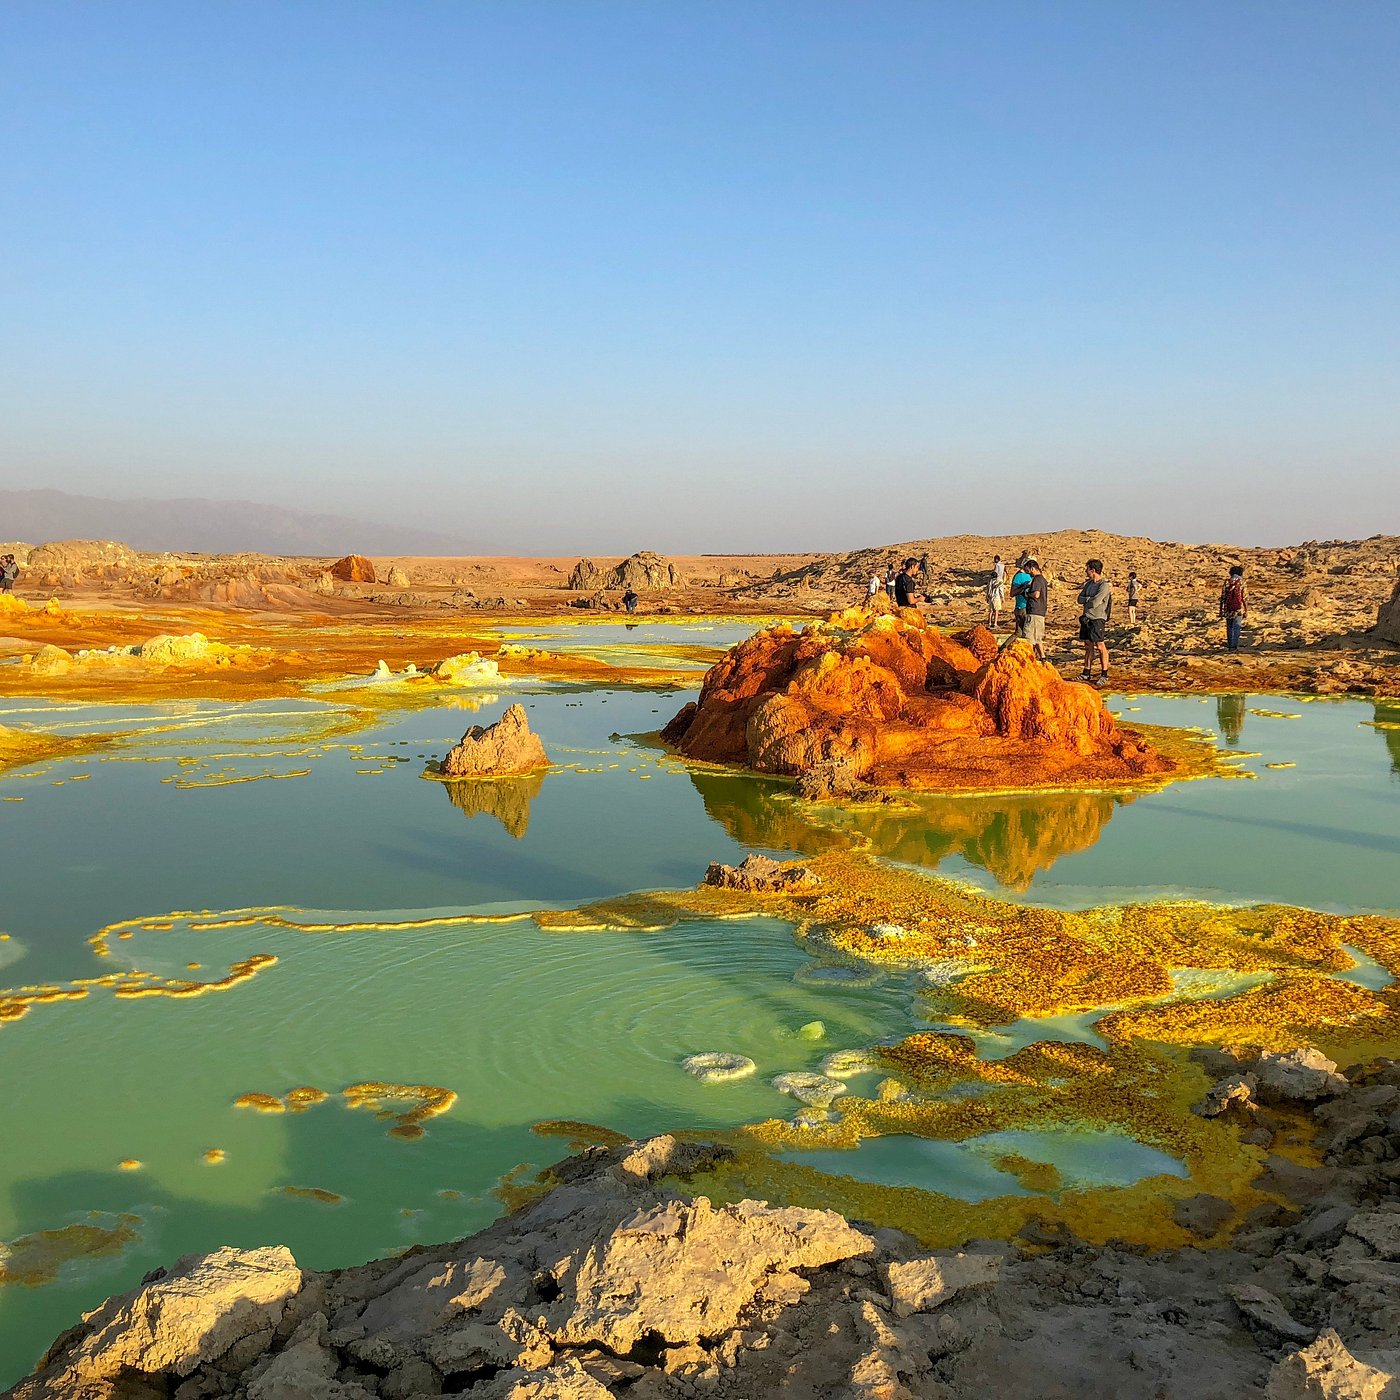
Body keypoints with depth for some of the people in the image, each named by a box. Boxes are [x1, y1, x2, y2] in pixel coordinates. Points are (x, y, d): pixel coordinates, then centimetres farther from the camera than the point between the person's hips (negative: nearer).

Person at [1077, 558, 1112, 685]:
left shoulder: (1105, 585, -12)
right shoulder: (1089, 583, 13)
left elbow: (1095, 603, -19)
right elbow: (1080, 599, 6)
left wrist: (1086, 600, -1)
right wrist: (1090, 599, -10)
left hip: (1098, 619, -8)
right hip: (1086, 618, 8)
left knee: (1101, 647, -5)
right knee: (1088, 646, 12)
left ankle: (1104, 675, 0)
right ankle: (1087, 673, 18)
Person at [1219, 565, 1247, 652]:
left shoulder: (1227, 582, 0)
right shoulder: (1242, 583, -6)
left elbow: (1223, 597, 1)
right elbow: (1244, 598, -7)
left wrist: (1221, 611, 6)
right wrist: (1246, 611, 0)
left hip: (1228, 609, 2)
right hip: (1238, 609, -2)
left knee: (1229, 628, 13)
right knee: (1236, 628, 1)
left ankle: (1229, 645, 20)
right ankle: (1234, 646, -4)